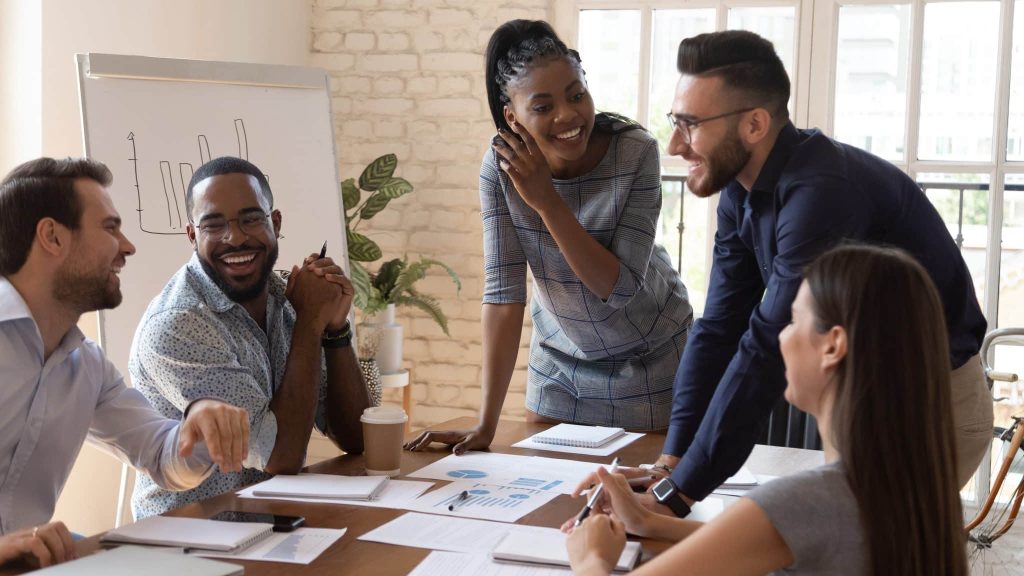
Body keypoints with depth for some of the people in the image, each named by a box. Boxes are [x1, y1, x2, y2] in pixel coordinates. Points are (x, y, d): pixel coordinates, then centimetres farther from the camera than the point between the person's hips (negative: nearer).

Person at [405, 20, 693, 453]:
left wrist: (547, 201, -33)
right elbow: (503, 291, -20)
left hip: (649, 361, -2)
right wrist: (486, 424, -24)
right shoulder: (501, 167, -19)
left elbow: (620, 288, -26)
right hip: (560, 364, 2)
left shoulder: (636, 152, -24)